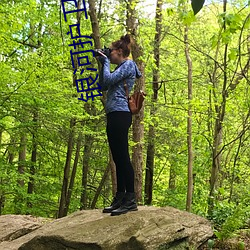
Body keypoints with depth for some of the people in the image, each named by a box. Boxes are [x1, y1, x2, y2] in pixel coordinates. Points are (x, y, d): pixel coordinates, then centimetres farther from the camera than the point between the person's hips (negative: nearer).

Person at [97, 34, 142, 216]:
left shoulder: (128, 65, -2)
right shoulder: (121, 67, 25)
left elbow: (108, 80, -14)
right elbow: (103, 86, 24)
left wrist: (106, 62, 2)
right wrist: (103, 64, 19)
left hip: (120, 114, -10)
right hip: (114, 116, 10)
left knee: (122, 157, -11)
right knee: (118, 158, 9)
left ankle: (131, 200, -10)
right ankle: (120, 198, 13)